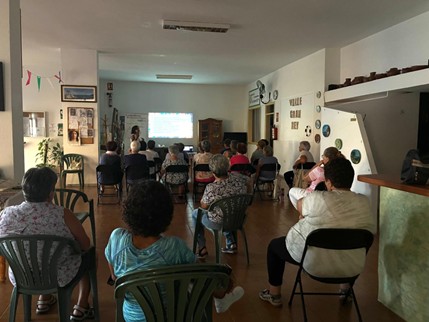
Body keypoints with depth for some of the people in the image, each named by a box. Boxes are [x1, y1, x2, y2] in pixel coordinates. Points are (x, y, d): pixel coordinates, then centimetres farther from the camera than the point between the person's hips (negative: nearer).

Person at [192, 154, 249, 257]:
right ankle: (232, 244, 38)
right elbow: (248, 180, 7)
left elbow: (204, 206, -16)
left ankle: (202, 248, 23)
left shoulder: (211, 188, -31)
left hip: (218, 223, -5)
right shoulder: (238, 178, -16)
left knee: (195, 213, 22)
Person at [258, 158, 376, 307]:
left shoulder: (318, 198, -22)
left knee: (274, 245, 21)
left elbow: (300, 206, -2)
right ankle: (346, 288, 48)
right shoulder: (364, 202, -8)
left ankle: (274, 295, 30)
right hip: (350, 265, 5)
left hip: (312, 260, -4)